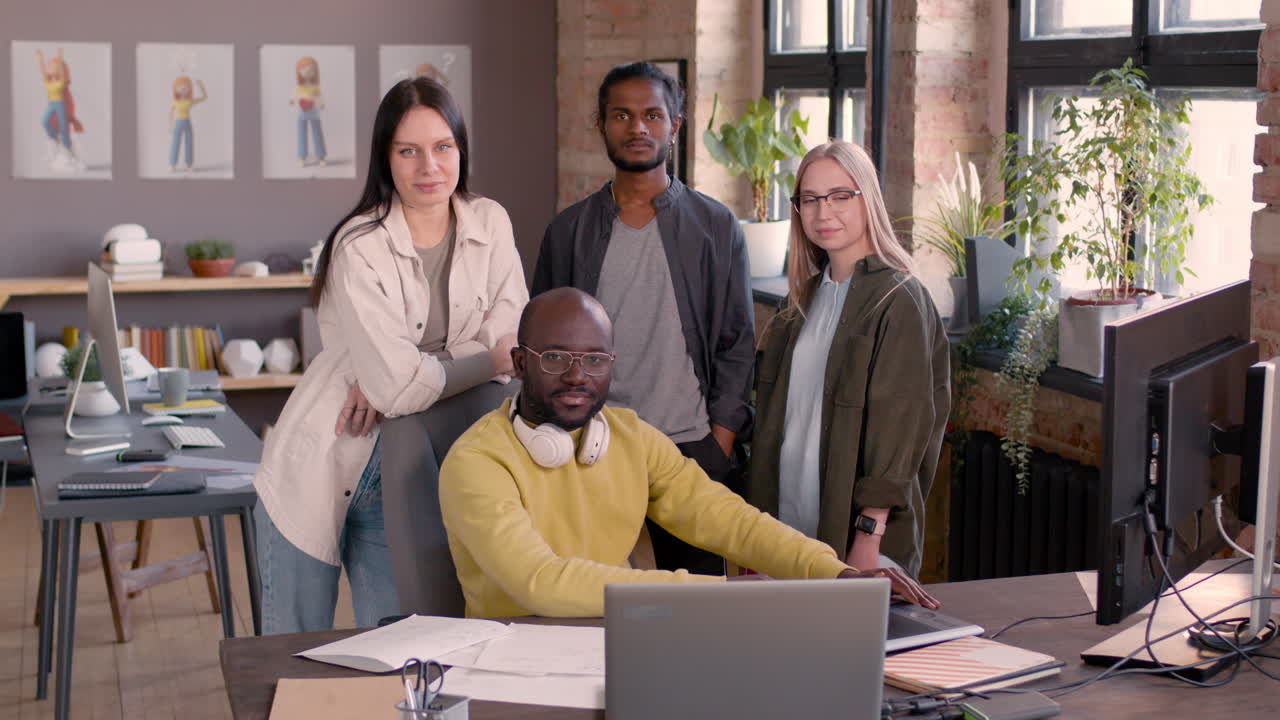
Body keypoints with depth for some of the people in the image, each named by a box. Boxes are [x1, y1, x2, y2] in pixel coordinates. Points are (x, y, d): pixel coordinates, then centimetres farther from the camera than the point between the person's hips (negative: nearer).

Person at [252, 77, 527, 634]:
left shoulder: (489, 224, -1)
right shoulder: (360, 247, -17)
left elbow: (512, 339, -8)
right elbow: (397, 382, -24)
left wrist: (400, 378, -19)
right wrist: (491, 360, -11)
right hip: (320, 474, -4)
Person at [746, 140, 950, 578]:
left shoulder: (899, 300, -10)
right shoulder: (806, 298, 11)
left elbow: (900, 423, -14)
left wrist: (870, 537, -19)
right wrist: (759, 522, 9)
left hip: (856, 529, -6)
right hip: (788, 517, 6)